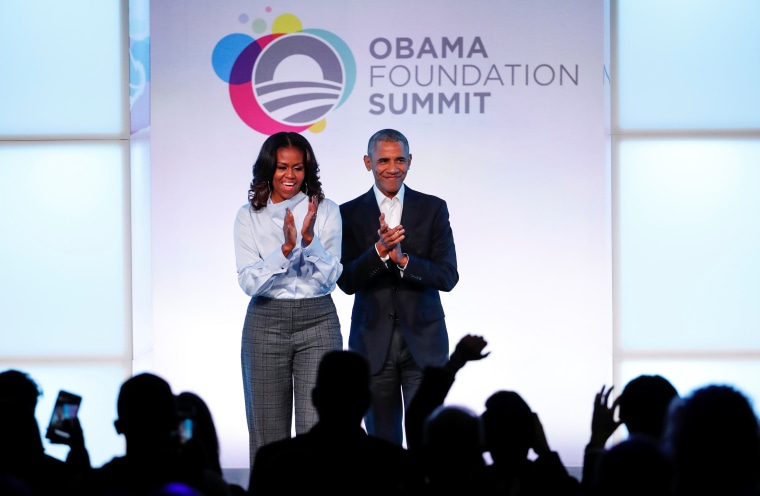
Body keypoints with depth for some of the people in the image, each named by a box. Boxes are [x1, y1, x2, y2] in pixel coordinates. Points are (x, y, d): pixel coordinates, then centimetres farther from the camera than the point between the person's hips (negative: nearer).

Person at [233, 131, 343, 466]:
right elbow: (249, 282, -6)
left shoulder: (326, 212, 2)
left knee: (316, 429, -8)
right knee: (268, 431, 5)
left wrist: (309, 238, -19)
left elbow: (329, 277, -4)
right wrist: (286, 248, -19)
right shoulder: (249, 216, 3)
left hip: (317, 322, -1)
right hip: (266, 324, 1)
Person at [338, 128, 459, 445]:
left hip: (424, 343, -1)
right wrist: (379, 250, -21)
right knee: (382, 440, 7)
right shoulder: (350, 214, 3)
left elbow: (448, 276, -4)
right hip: (373, 344, 1)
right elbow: (346, 282, -5)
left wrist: (402, 259, -19)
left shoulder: (433, 209, 3)